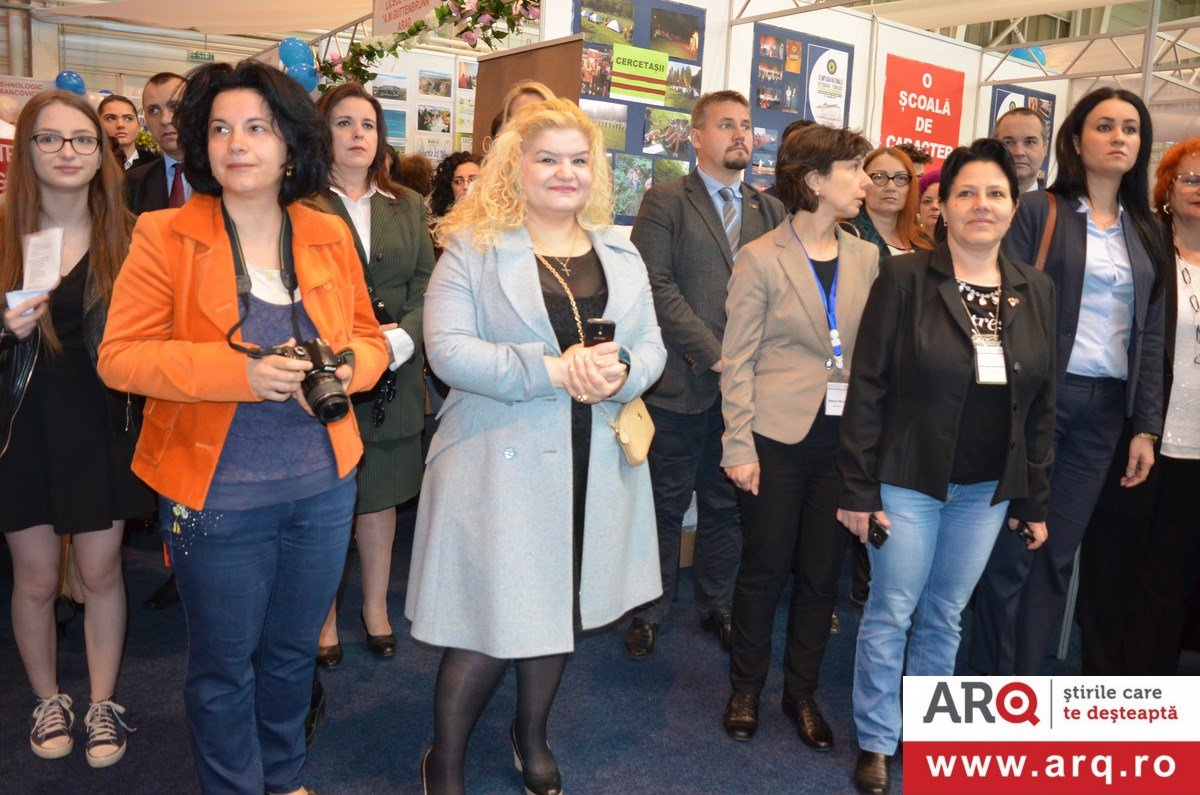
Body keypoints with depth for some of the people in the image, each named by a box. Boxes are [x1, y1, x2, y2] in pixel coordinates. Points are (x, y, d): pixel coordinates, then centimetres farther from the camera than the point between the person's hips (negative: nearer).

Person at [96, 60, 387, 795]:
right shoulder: (164, 237, -7)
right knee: (224, 666, 13)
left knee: (293, 651, 22)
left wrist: (344, 369, -14)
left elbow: (369, 338, 10)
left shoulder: (329, 237, 3)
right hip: (216, 495, -3)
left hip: (324, 487, 4)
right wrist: (241, 371, -24)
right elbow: (120, 356, -11)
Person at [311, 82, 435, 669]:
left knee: (381, 498, 14)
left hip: (394, 378, 4)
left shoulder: (407, 206, 12)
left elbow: (426, 286, 5)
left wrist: (399, 338, -11)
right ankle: (326, 618, 23)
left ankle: (376, 608, 30)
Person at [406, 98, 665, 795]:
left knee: (559, 608, 17)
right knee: (491, 619, 1)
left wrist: (619, 373, -15)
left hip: (595, 466, 5)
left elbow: (652, 345, 8)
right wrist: (552, 370, -23)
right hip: (500, 463, -5)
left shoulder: (620, 254, 11)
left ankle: (533, 735, 42)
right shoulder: (474, 248, -4)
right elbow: (448, 350, -14)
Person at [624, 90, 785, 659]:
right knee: (666, 503, 7)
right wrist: (714, 354, -15)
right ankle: (650, 611, 24)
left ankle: (715, 605, 30)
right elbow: (655, 286, -11)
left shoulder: (770, 211, 14)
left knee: (727, 504, 13)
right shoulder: (666, 202, -1)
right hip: (682, 382, -4)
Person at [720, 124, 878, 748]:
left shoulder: (865, 257, 8)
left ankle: (802, 693, 28)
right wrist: (738, 446, -10)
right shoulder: (761, 258, -5)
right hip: (779, 436, -4)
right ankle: (745, 690, 26)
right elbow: (737, 361, -5)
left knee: (822, 573, 11)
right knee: (765, 569, 6)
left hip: (844, 437, 4)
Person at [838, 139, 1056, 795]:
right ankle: (876, 742, 23)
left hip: (987, 490, 4)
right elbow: (867, 389, -10)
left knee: (946, 615, 15)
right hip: (908, 481, -4)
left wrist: (1034, 500, 8)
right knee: (891, 611, 5)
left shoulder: (1037, 291, 4)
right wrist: (858, 488, -12)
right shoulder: (905, 280, -8)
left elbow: (1042, 403, 8)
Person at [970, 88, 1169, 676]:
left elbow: (1150, 334, 13)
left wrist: (1146, 427, 9)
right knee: (1013, 548, -1)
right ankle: (992, 677, 16)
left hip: (1105, 407, 5)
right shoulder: (1039, 211, -1)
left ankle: (1025, 677, 23)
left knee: (1058, 553, 10)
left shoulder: (1146, 232, 14)